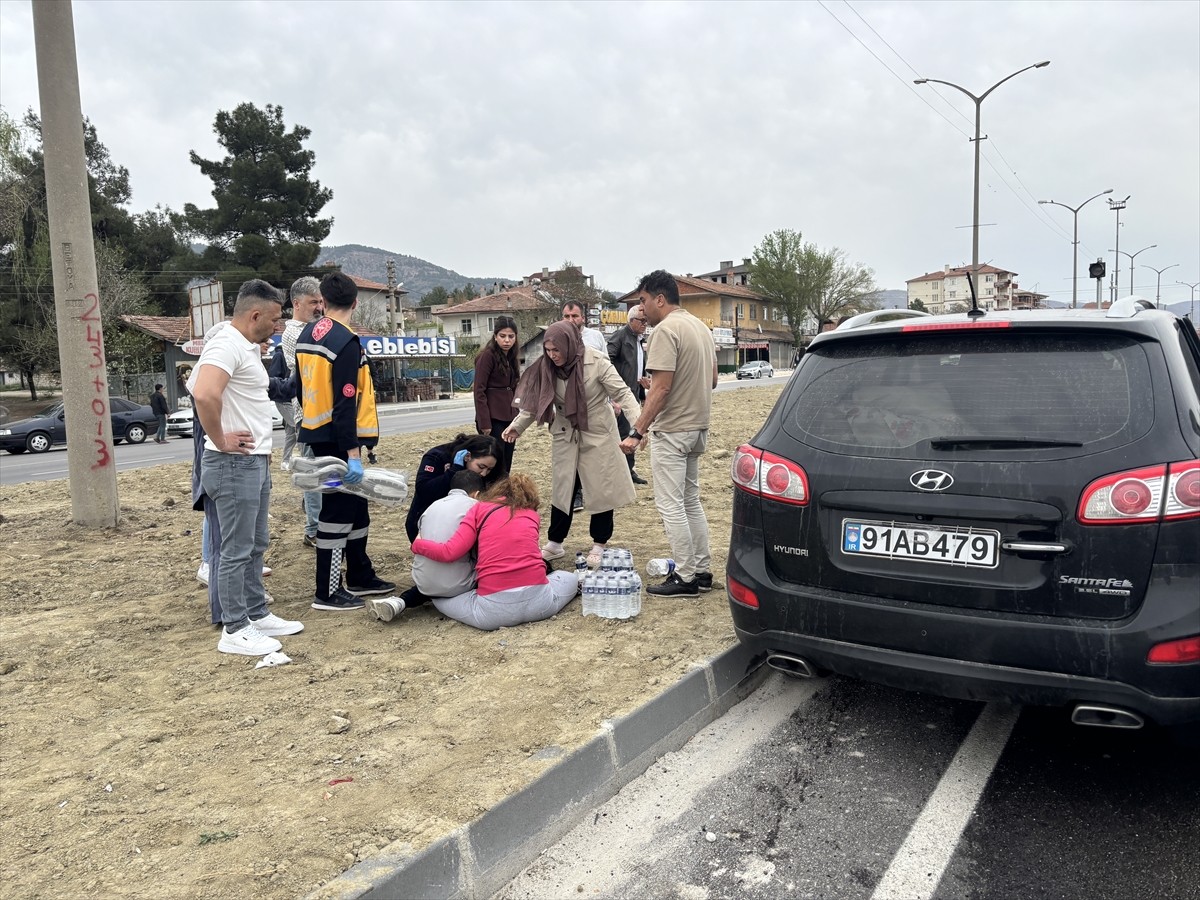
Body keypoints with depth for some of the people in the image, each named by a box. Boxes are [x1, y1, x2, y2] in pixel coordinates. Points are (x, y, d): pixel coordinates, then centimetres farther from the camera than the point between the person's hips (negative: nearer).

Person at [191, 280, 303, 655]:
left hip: (255, 462, 10)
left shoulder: (248, 347, 14)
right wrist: (221, 441, -21)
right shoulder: (227, 346, -17)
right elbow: (204, 395, -33)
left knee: (255, 546, 17)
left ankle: (257, 615, 27)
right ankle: (235, 630, 8)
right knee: (237, 551, -2)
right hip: (234, 465, -10)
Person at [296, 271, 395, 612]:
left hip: (318, 434, 9)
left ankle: (360, 577, 27)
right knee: (337, 511, -1)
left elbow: (303, 389, 18)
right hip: (337, 439, -9)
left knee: (355, 504, 17)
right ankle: (327, 593, 8)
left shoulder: (306, 336, 10)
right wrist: (352, 452, -22)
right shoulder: (346, 343, -17)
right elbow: (345, 403, -22)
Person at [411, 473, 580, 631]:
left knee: (439, 597, 27)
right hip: (537, 600, 0)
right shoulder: (533, 515, 15)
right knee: (570, 577, 32)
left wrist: (417, 544, 17)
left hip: (494, 607, 0)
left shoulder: (480, 508, 8)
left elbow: (449, 553, 0)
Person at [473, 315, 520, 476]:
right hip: (493, 418, -8)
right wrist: (484, 422, -18)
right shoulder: (487, 355, -10)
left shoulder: (510, 356, 13)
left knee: (506, 465, 10)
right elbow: (479, 391, -14)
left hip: (509, 417, 8)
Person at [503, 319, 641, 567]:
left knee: (601, 488, 5)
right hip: (564, 434, 4)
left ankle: (599, 544, 20)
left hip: (597, 433, -4)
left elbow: (622, 393, -18)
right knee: (562, 487, 10)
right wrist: (517, 425, -5)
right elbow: (535, 399, 4)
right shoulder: (547, 367, -5)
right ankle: (554, 543, 21)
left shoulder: (597, 362, -19)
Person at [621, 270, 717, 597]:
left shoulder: (666, 329, -17)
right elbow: (712, 379, 18)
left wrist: (636, 432, -20)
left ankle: (686, 578, 5)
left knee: (671, 506, -1)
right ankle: (702, 571, 23)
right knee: (691, 501, 17)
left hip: (672, 431, -9)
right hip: (697, 427, 10)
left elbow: (660, 389, -22)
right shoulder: (701, 326, 11)